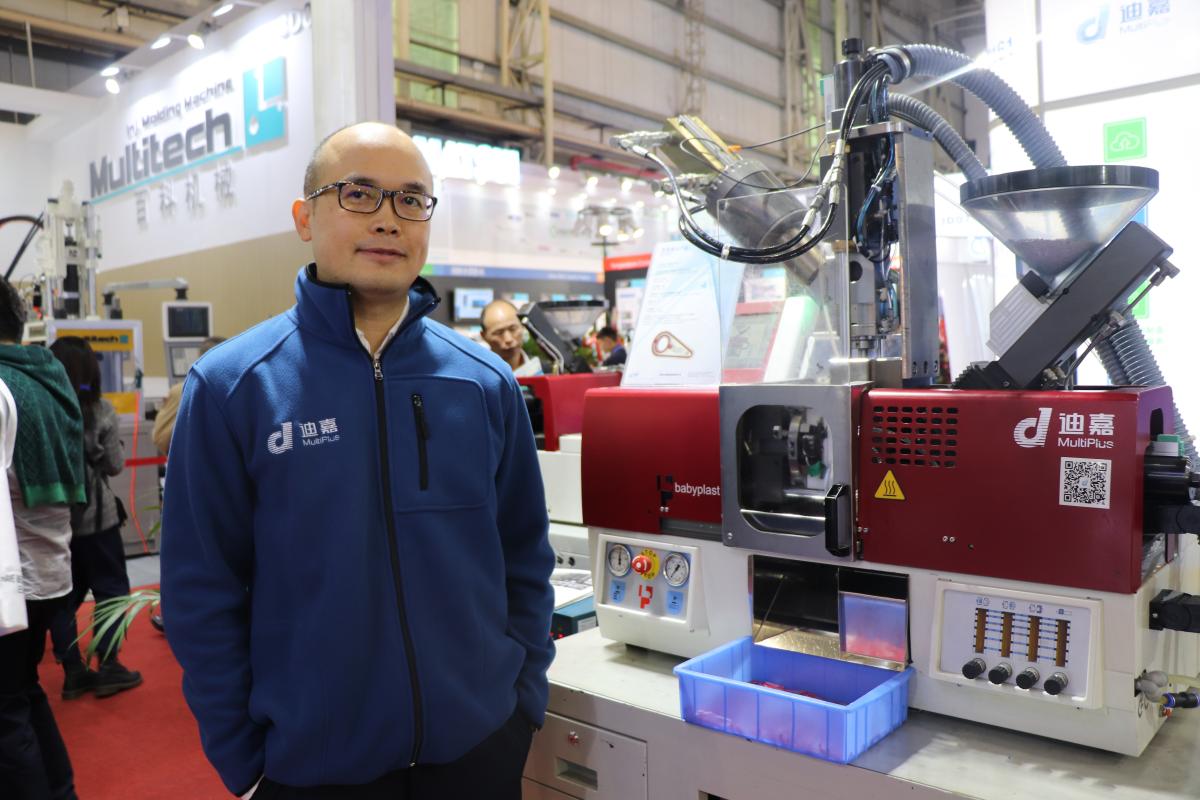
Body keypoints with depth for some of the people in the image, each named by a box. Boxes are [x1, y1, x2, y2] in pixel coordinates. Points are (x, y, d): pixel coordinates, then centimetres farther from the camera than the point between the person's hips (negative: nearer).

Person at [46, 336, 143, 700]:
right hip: (94, 515, -3)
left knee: (64, 595, 13)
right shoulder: (100, 410, -9)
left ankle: (73, 672, 18)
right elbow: (115, 465, -4)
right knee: (110, 589, 10)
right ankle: (108, 667, 11)